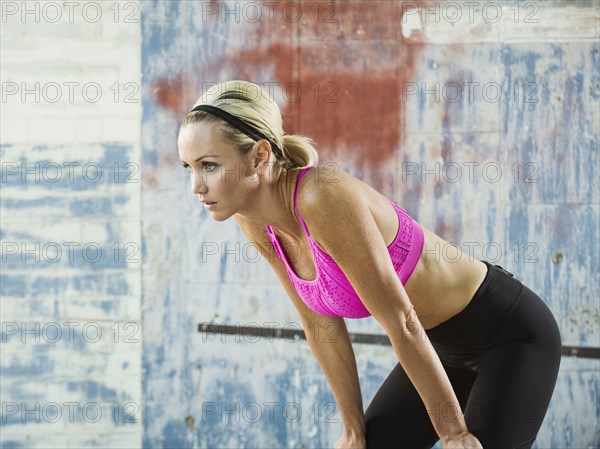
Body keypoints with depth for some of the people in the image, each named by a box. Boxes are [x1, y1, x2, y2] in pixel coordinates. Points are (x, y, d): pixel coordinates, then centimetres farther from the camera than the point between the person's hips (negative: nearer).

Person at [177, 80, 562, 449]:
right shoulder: (254, 221, -8)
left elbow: (401, 323, -26)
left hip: (512, 336, -8)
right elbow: (321, 325, 2)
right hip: (443, 345, 8)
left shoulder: (324, 198, -32)